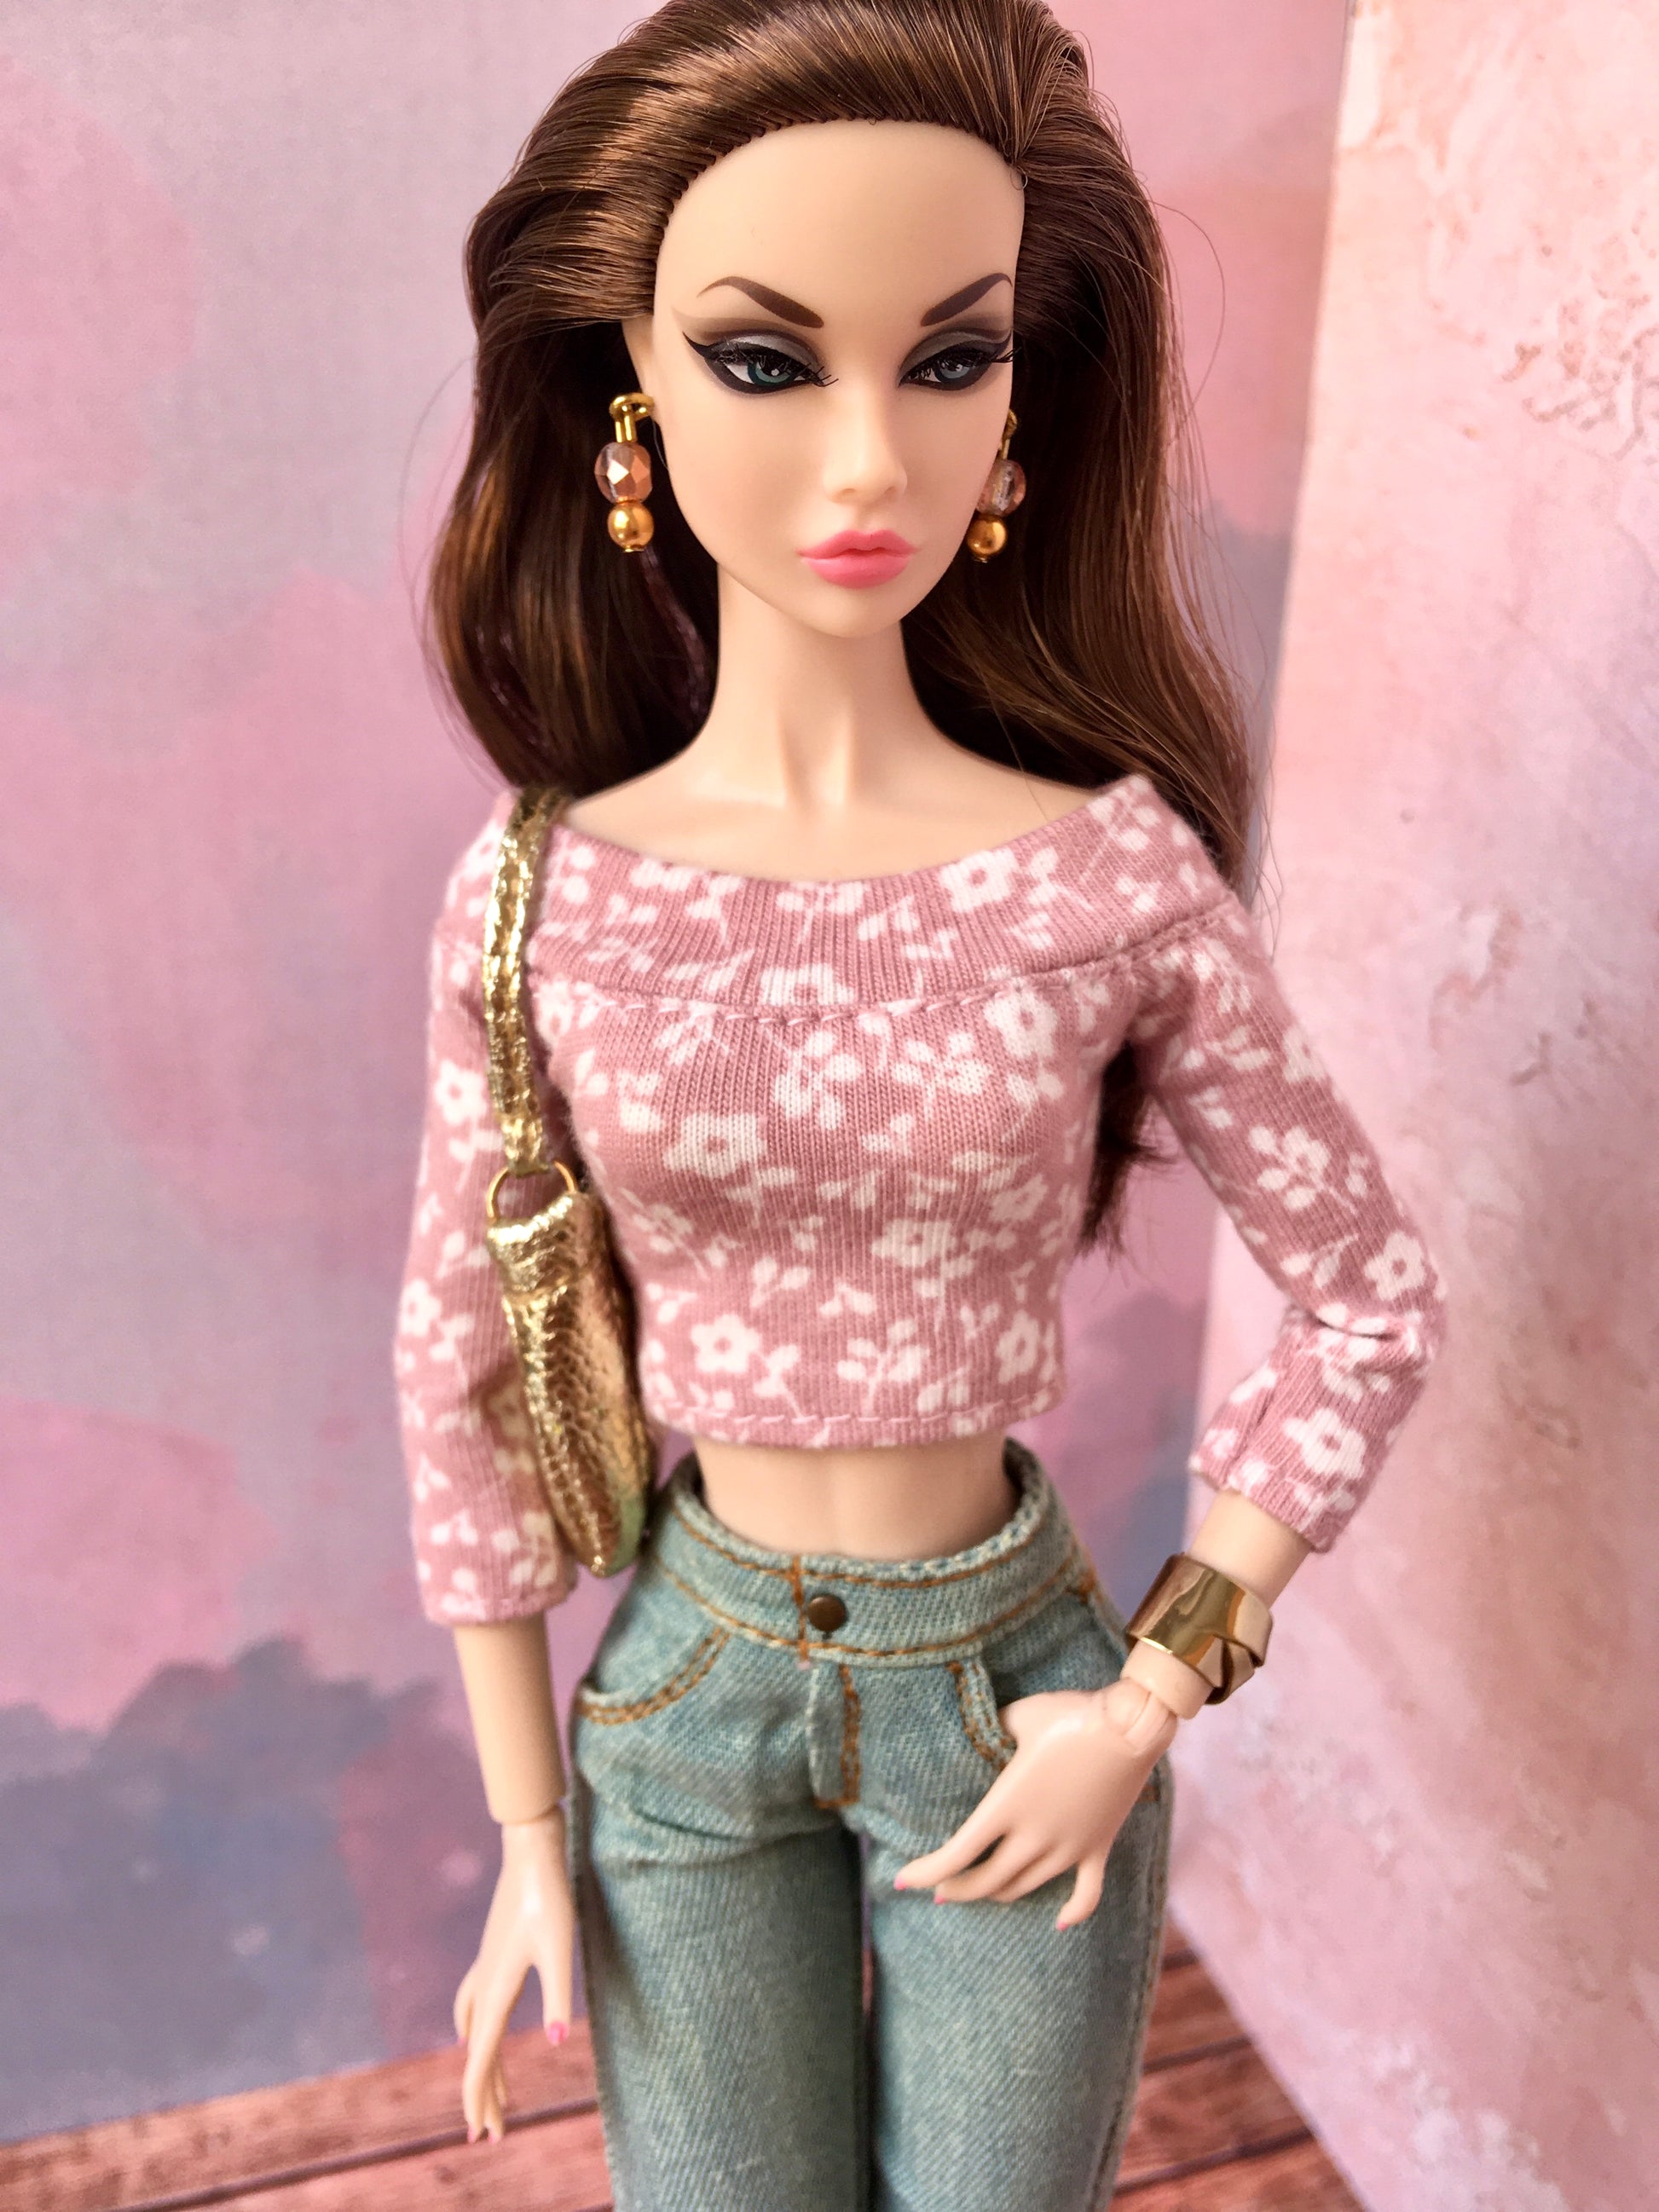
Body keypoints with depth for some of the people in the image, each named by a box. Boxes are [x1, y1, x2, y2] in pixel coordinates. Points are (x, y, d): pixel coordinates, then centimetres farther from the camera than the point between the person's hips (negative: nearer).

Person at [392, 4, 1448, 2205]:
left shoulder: (1118, 871, -14)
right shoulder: (541, 890, -12)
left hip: (1010, 1684, 0)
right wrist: (526, 1831, 2)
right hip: (685, 1685, 1)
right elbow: (465, 1364, -3)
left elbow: (1371, 1294, -5)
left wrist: (1144, 1712, -7)